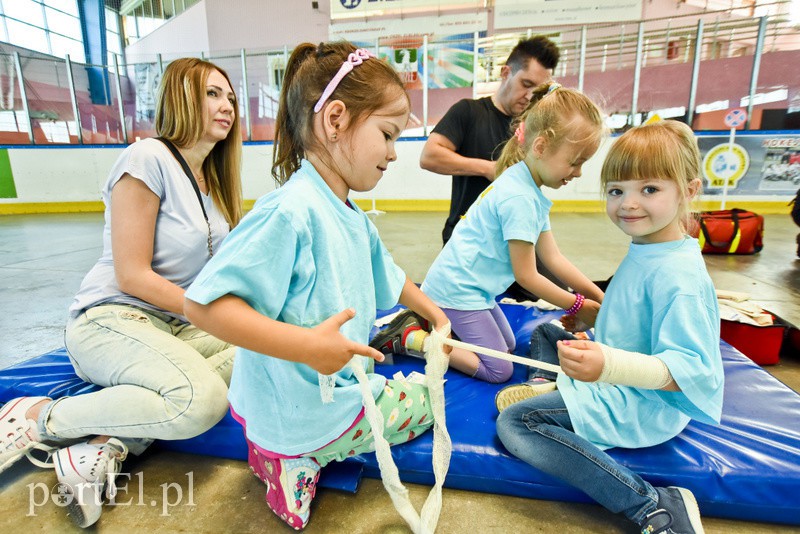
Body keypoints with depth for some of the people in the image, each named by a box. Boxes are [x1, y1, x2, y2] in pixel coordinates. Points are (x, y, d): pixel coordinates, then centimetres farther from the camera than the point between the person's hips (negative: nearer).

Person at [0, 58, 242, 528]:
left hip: (176, 325, 7)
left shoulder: (213, 179, 12)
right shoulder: (149, 158, -11)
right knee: (201, 399, -33)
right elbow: (132, 276, -16)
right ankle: (41, 418, -7)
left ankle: (112, 441, -14)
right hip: (111, 319, -7)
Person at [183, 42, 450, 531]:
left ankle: (299, 457, 17)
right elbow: (204, 303, -31)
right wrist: (307, 345, -35)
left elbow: (387, 275, 20)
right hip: (303, 415, -8)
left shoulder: (353, 218, 2)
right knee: (424, 402, 11)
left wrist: (432, 311, 26)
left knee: (419, 389, 29)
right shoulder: (290, 211, -29)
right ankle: (298, 458, 8)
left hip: (343, 385, 8)